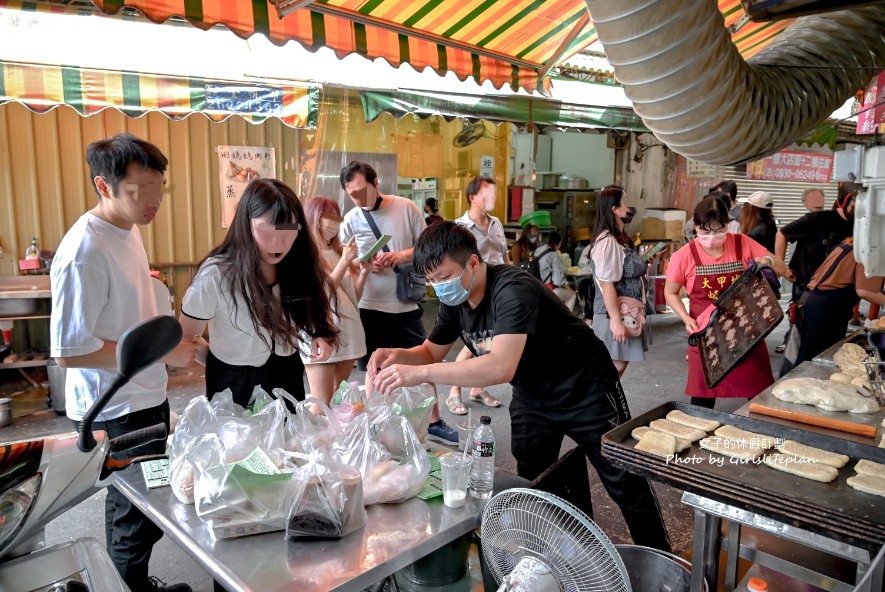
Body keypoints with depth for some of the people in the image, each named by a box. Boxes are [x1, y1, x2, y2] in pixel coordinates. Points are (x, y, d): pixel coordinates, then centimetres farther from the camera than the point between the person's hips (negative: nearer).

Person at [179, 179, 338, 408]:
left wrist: (320, 336, -14)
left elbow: (316, 315, 4)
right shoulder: (216, 274, -23)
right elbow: (187, 339, -12)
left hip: (288, 377, 4)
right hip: (235, 384, -3)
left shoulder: (302, 268, -11)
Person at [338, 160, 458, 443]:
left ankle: (434, 421, 26)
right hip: (369, 306, 0)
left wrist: (402, 255, -18)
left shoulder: (406, 208, -3)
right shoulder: (350, 220, -1)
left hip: (406, 304, 0)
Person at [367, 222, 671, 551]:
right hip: (532, 396, 7)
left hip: (585, 392, -6)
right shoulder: (454, 300, -9)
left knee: (626, 486, 8)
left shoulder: (513, 291, -34)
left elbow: (502, 367, -47)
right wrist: (397, 356, -20)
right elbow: (431, 353, 2)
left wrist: (419, 374, -49)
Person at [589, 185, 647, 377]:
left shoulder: (617, 240, 12)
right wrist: (616, 320, -25)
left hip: (625, 314, 10)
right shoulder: (607, 241, -18)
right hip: (614, 315, -10)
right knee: (614, 368, -4)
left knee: (619, 365, 14)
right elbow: (606, 285, -23)